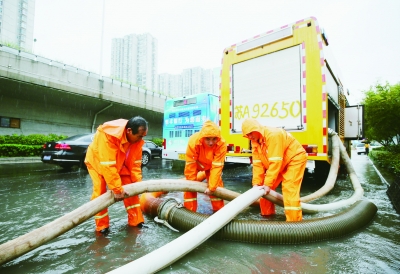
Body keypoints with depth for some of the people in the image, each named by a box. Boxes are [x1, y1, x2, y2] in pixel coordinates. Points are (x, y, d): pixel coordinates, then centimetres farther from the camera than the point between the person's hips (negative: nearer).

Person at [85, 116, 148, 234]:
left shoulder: (137, 140, -21)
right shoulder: (108, 135, -41)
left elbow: (135, 163, -11)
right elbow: (108, 165, -40)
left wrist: (138, 183, -15)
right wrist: (117, 189, -35)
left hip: (120, 163, 5)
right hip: (97, 161, -4)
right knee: (100, 192, -12)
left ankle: (136, 221, 9)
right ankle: (102, 226, 9)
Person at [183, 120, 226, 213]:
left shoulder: (221, 144, -39)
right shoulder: (193, 141, -41)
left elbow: (217, 166, -32)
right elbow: (190, 164, -29)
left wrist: (212, 187, -29)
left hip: (212, 165, 1)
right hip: (196, 165, 0)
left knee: (217, 186, -3)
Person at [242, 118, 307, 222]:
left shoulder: (273, 135, -32)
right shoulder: (255, 141, -6)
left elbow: (275, 162, -34)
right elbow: (258, 163, -9)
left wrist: (268, 183, -32)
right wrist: (256, 183, -16)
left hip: (295, 159, -8)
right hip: (279, 163, 8)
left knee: (289, 189, -18)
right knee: (265, 188, 6)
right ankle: (267, 214, 23)